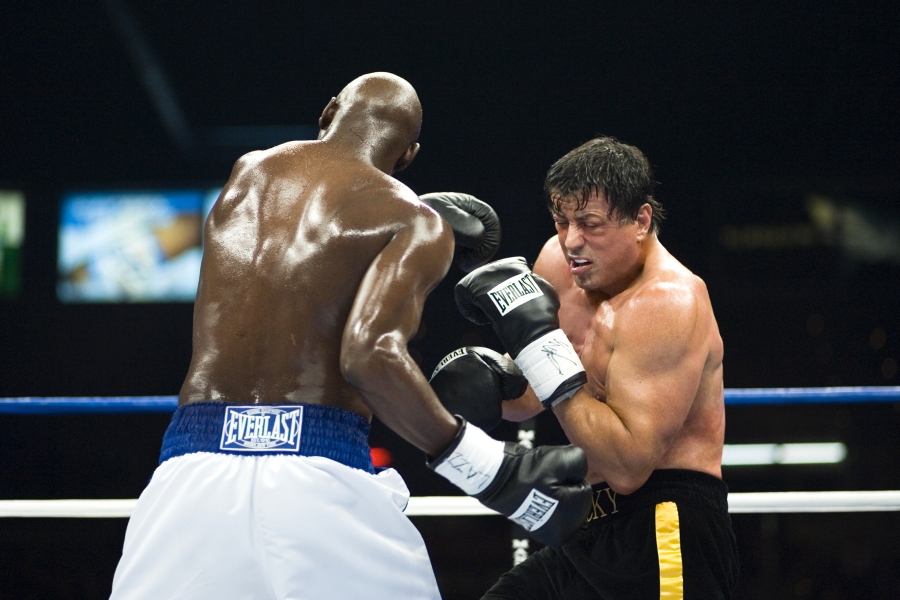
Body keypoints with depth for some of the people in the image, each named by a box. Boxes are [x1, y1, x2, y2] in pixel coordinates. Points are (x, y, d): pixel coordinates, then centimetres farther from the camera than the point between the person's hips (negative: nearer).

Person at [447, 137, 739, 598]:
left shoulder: (666, 305, -19)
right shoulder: (559, 261, 6)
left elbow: (627, 466, -28)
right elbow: (523, 402, 18)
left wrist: (542, 344, -27)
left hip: (664, 543, -8)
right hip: (594, 534, 8)